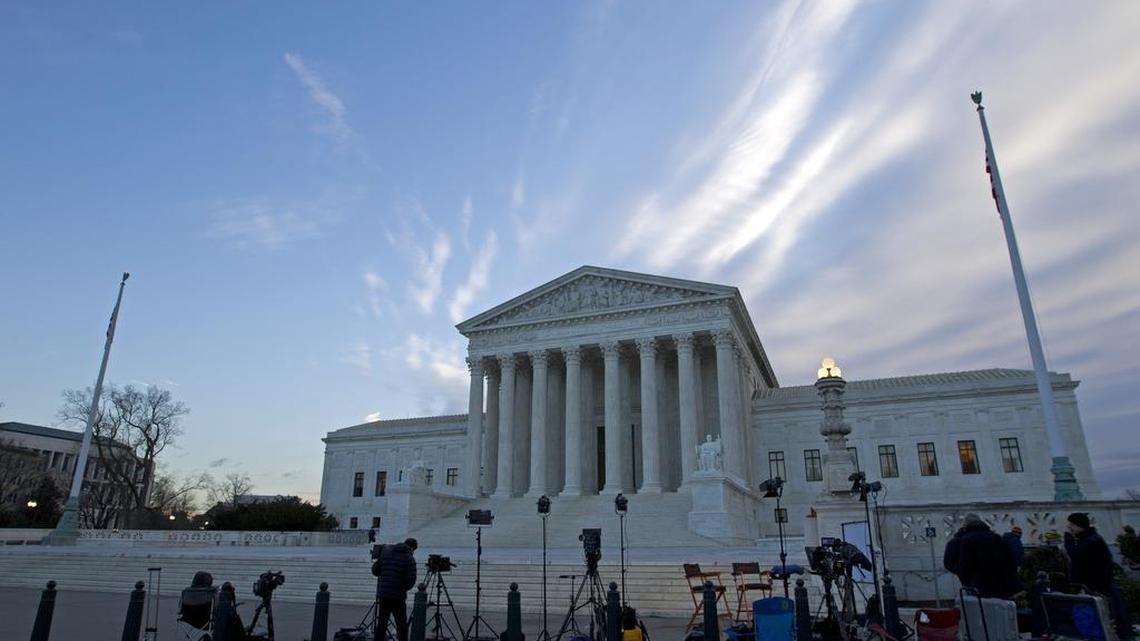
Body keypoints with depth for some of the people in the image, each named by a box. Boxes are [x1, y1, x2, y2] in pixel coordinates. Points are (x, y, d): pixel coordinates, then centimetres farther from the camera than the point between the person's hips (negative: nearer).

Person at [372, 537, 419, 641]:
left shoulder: (386, 551, 6)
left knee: (380, 625, 12)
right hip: (399, 596, -3)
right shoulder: (409, 558, -5)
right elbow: (411, 579, -12)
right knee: (402, 625, 9)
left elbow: (375, 570, 7)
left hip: (382, 594, 3)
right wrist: (404, 587, 7)